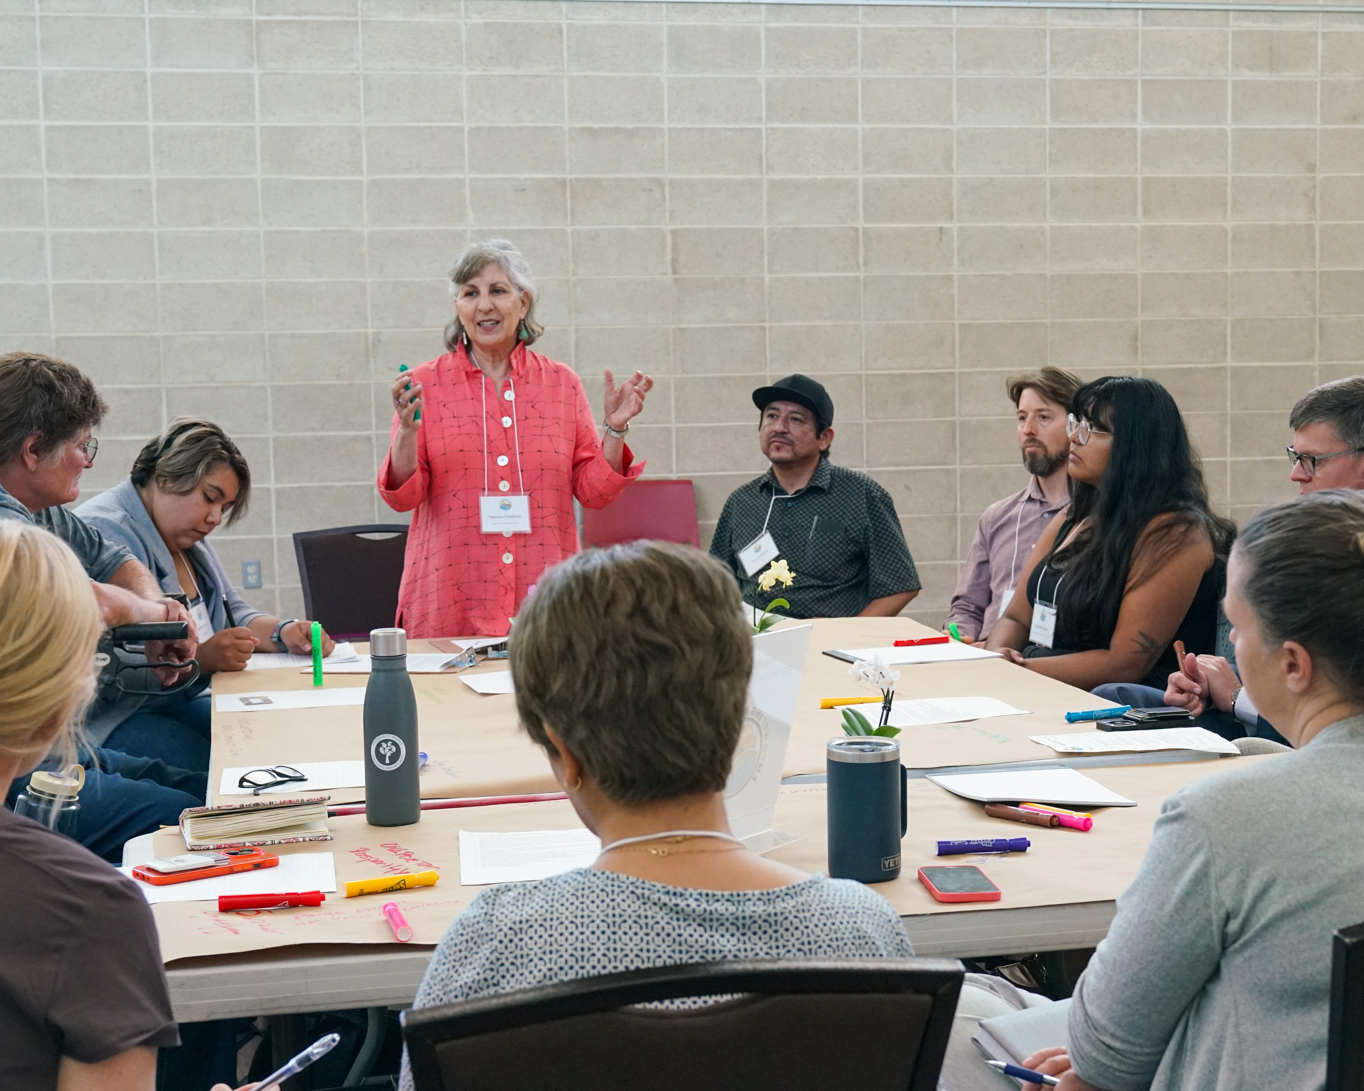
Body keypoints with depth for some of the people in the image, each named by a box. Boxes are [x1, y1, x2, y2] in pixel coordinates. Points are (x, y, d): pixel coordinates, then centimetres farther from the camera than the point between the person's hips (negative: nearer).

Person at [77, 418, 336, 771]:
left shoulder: (188, 540, 18)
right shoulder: (105, 533, -16)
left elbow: (235, 614, 21)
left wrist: (284, 632, 1)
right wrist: (200, 659, -34)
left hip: (178, 706, 10)